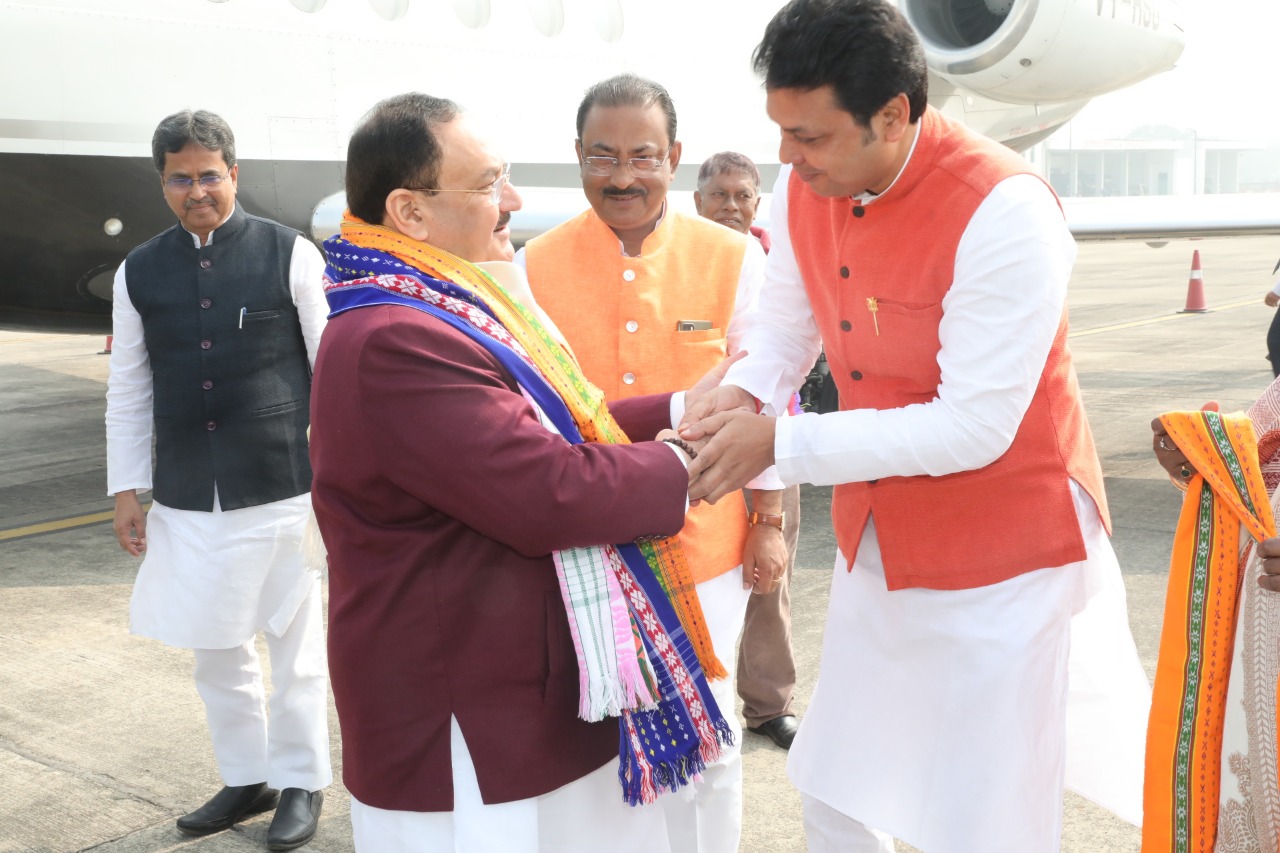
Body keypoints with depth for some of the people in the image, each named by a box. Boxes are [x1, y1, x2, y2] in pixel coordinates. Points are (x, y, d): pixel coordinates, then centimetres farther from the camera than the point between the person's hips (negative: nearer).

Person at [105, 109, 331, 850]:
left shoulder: (290, 255, -4)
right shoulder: (139, 272, 6)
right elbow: (128, 391, 10)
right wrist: (126, 491, 8)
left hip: (281, 486, -3)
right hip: (187, 497, 4)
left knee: (296, 643, 8)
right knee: (215, 646, 14)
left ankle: (302, 782, 26)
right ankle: (247, 778, 32)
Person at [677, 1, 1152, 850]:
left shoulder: (1004, 211, -25)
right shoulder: (802, 190, -4)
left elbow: (973, 428, -25)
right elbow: (783, 327, 7)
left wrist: (779, 445, -25)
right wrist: (737, 396, -16)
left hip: (1003, 558, -6)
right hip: (877, 547, 7)